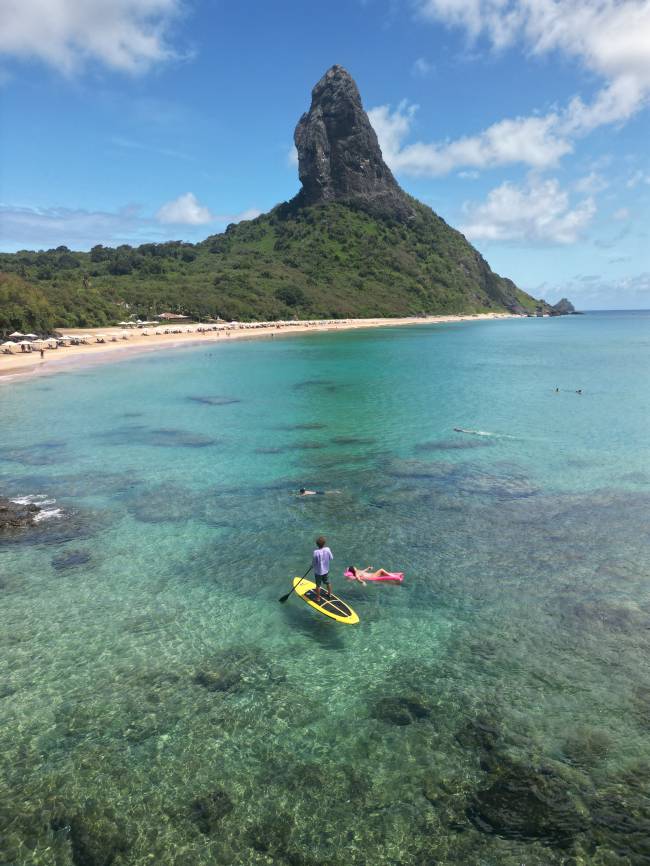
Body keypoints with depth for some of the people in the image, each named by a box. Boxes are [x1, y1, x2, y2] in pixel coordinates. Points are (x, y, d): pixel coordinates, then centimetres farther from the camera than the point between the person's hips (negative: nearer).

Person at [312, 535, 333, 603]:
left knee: (318, 585, 12)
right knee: (328, 582, 25)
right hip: (326, 570, 4)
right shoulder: (327, 549, -17)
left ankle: (318, 598, 24)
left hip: (318, 571, -4)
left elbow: (313, 563, -18)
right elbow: (331, 558, -3)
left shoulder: (316, 552, -27)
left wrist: (312, 566, 3)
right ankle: (329, 594, 44)